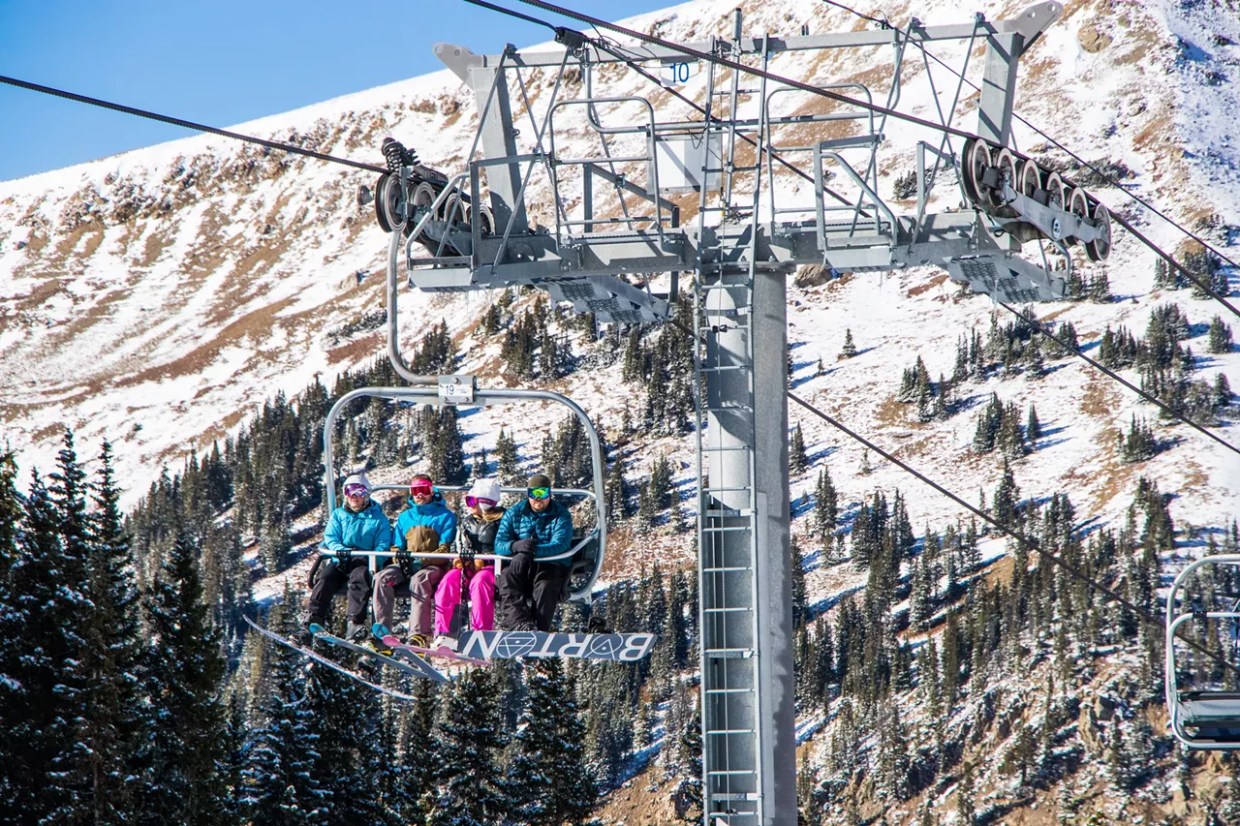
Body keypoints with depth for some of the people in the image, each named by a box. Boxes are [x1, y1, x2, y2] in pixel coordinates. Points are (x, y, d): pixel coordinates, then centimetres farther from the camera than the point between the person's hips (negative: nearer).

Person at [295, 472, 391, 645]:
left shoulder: (378, 518, 15)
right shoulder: (338, 515, 22)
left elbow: (382, 546, 5)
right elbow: (330, 538, 7)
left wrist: (373, 561, -17)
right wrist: (340, 550, -16)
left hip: (363, 562, -2)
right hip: (337, 561, 2)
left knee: (360, 578, -35)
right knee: (324, 579, -27)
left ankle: (355, 624, -45)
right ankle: (312, 624, -35)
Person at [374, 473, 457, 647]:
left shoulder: (445, 516, 8)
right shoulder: (405, 517, 23)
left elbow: (445, 550, -3)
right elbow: (397, 546, 20)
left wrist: (423, 560, -18)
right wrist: (400, 557, -6)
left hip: (433, 566, -5)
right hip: (407, 565, 5)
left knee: (419, 579, -39)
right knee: (382, 577, -26)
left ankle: (419, 634, -47)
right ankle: (381, 630, -31)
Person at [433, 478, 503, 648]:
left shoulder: (501, 520, -3)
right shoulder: (467, 521, 17)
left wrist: (483, 561, -21)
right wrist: (459, 559, -1)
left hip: (492, 567, -5)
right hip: (468, 566, 5)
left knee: (479, 581, -38)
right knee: (449, 580, -25)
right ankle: (443, 633, -28)